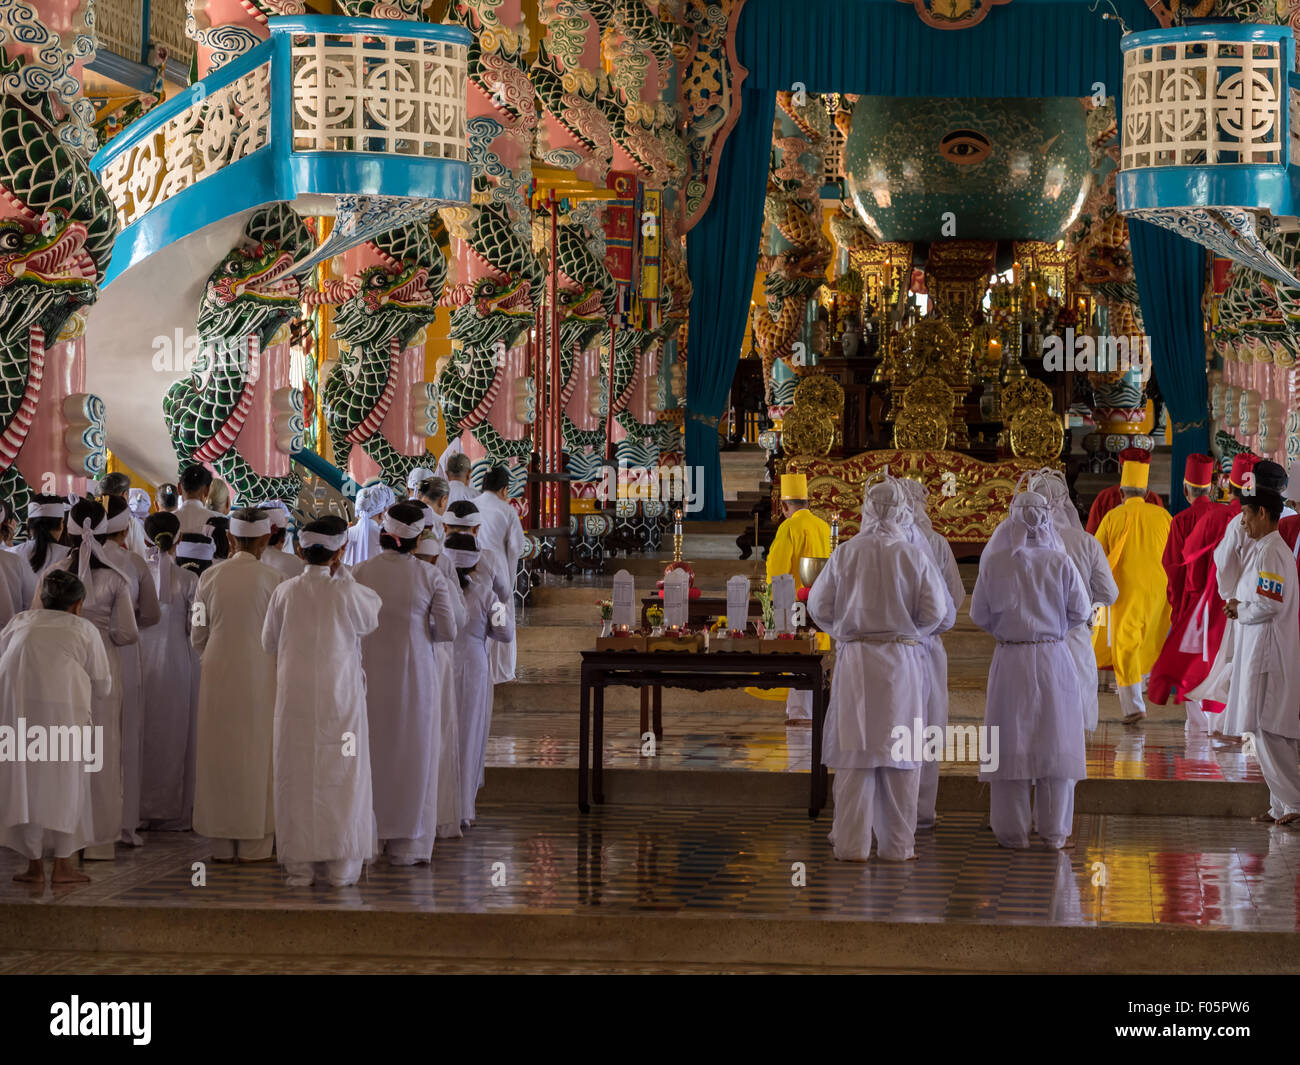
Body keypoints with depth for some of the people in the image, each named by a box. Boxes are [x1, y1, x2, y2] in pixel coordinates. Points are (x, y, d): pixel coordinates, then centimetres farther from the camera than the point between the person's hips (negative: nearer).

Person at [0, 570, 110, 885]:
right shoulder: (84, 630, 16)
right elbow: (102, 686, 17)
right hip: (62, 708, -2)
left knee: (25, 781, 10)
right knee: (64, 784, 10)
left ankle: (35, 864, 12)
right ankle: (62, 864, 10)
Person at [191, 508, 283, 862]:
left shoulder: (209, 577, 0)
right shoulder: (271, 579, -9)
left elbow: (197, 635, 5)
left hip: (216, 674, 3)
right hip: (258, 673, -3)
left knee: (218, 753, 9)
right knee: (256, 753, 5)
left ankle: (221, 845, 13)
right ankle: (254, 844, 6)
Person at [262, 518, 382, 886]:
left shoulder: (286, 592, -3)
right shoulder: (348, 592, -11)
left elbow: (269, 642, 8)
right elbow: (373, 618, 10)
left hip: (295, 697, 2)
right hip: (341, 697, -2)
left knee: (297, 777, 8)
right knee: (341, 777, 6)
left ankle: (300, 866, 10)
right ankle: (341, 865, 8)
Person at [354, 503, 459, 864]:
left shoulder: (359, 573, -6)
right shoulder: (430, 576, -7)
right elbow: (448, 631, -6)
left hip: (370, 673, 1)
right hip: (415, 673, -1)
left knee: (371, 751, 12)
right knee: (412, 754, 8)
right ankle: (406, 844, 10)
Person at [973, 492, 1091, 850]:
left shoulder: (994, 562, -6)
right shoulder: (1060, 562, -6)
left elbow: (979, 615, 2)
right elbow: (1080, 612, -1)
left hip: (1010, 659, 0)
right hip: (1054, 658, 0)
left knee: (1011, 743, 6)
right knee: (1054, 742, 8)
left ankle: (1013, 833, 9)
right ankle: (1054, 832, 12)